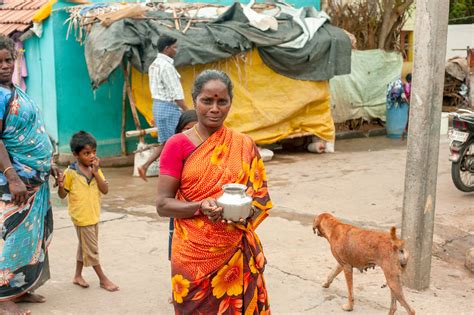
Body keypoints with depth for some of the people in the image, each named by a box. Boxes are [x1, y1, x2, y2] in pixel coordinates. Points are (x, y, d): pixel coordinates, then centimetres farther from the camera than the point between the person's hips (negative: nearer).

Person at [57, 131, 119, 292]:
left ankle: (78, 276, 34)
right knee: (92, 249, 3)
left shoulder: (96, 170, 1)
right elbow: (62, 195, -6)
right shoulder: (70, 173, -14)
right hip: (81, 217, -6)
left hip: (94, 215, 6)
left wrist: (96, 173, -17)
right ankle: (103, 279, 15)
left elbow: (105, 190, -7)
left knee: (84, 246, 19)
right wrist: (61, 186, -28)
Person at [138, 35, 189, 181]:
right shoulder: (166, 66, -16)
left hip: (157, 105, 10)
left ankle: (145, 166, 9)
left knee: (165, 142, 14)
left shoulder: (154, 65, 14)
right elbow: (176, 93, -18)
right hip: (169, 106, -9)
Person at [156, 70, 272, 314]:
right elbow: (162, 204, -7)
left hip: (237, 254, 2)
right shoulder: (177, 145, -6)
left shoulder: (245, 145, 2)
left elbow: (259, 194, 10)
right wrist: (201, 207, -23)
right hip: (194, 255, -2)